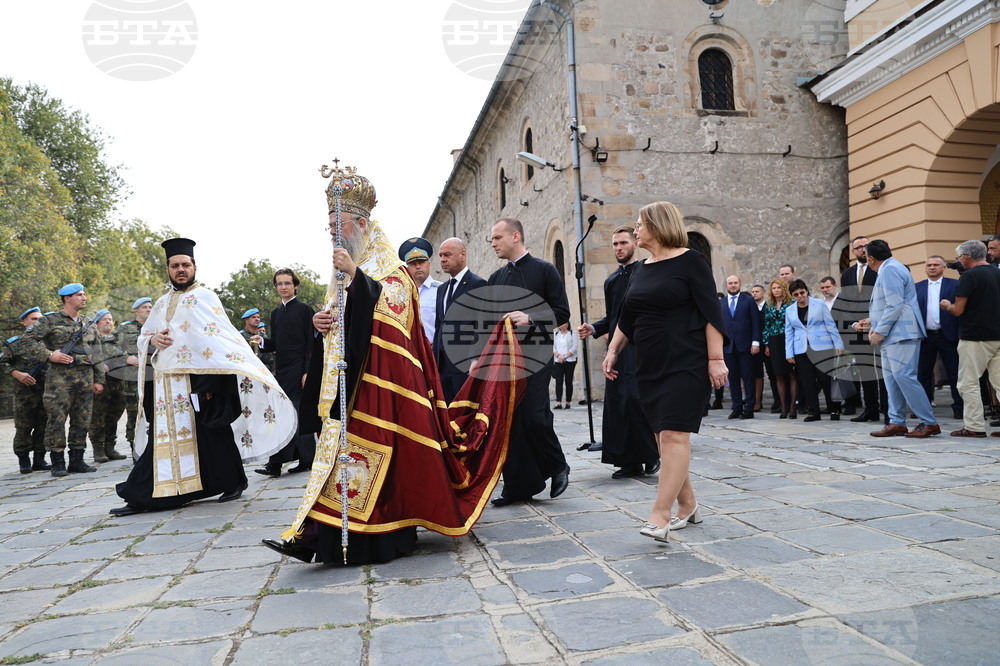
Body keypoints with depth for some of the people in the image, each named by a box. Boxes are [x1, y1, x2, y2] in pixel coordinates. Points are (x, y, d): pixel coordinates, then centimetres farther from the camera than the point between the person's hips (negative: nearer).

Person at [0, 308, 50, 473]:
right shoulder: (15, 343, 3)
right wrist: (16, 374, -12)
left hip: (46, 392, 3)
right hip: (24, 394, -3)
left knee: (43, 427, 6)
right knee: (23, 428, 1)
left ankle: (39, 459, 15)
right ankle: (24, 461, 11)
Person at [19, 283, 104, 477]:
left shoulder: (89, 324, 17)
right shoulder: (51, 321, 1)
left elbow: (97, 354, 17)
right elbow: (29, 338, -4)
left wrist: (99, 379, 13)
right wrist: (49, 354, -13)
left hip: (86, 377, 5)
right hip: (60, 377, -5)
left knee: (82, 420, 6)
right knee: (57, 419, -4)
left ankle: (76, 460, 14)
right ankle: (58, 463, 3)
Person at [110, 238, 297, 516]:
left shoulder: (204, 297, -3)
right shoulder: (162, 303, 18)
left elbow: (220, 337, -13)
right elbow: (143, 337, 23)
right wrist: (153, 340, -2)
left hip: (198, 379, -6)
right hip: (164, 383, 6)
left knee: (210, 435, 1)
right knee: (163, 436, 8)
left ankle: (233, 483, 17)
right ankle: (142, 497, 14)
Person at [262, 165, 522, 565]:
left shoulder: (385, 264, -1)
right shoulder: (345, 270, 21)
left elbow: (395, 302, -18)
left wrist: (357, 275, -25)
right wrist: (319, 322, 3)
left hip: (378, 374, -8)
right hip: (346, 374, 8)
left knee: (372, 446, -8)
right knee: (340, 441, 4)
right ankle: (316, 534, 7)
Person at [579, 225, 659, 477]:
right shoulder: (611, 280, 20)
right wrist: (593, 328, 5)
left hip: (641, 347, -6)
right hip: (618, 349, 7)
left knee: (635, 398, -13)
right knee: (617, 402, 4)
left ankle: (651, 454, 5)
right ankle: (630, 461, 12)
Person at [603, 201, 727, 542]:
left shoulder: (689, 262, -5)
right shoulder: (641, 270, 15)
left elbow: (711, 312, -10)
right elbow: (627, 318, 21)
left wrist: (716, 358, -15)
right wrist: (613, 351, 15)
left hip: (686, 362, -7)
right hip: (651, 365, 8)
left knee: (674, 435, -13)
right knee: (663, 436, 8)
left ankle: (660, 516, -15)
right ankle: (687, 507, 20)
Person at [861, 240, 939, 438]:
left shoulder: (890, 270, -12)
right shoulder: (888, 269, 20)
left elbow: (895, 305, -20)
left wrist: (879, 331, -16)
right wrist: (873, 323, 20)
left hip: (901, 333, -11)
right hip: (891, 335, 11)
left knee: (904, 376, -13)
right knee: (892, 378, 8)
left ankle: (929, 423, -7)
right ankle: (897, 423, 11)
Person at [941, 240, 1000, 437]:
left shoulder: (969, 276, -12)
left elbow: (958, 310, -14)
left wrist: (947, 305, 8)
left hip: (975, 337, -7)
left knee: (969, 383, 0)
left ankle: (974, 426, 2)